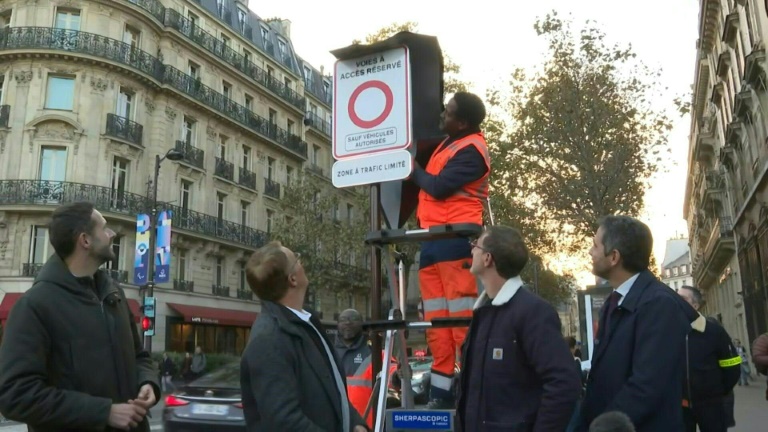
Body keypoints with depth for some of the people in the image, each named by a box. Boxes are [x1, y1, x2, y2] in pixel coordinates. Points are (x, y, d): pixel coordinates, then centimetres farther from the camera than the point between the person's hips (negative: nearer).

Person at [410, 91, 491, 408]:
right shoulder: (450, 143, 20)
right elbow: (431, 183, 35)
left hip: (455, 239, -9)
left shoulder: (471, 151, -10)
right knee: (437, 320, 8)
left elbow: (439, 187, -16)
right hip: (433, 240, 10)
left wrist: (414, 170, 1)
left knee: (462, 316, -9)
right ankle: (441, 390, 12)